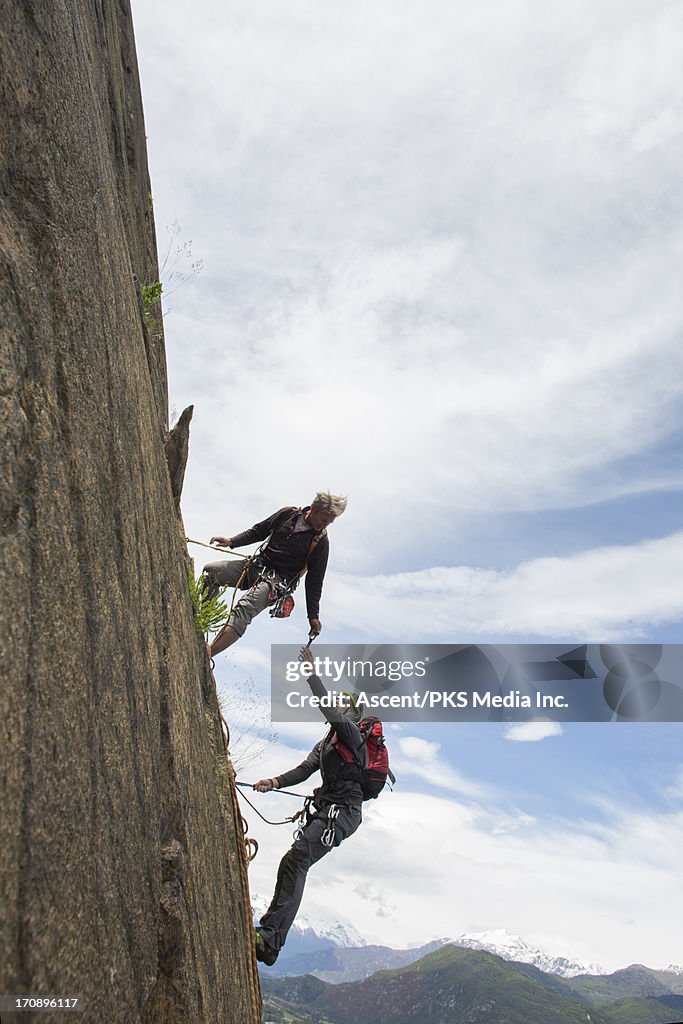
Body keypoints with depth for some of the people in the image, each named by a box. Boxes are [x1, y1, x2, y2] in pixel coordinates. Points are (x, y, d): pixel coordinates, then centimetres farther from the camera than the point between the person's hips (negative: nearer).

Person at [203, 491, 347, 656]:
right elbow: (259, 531, 14)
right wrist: (232, 541, 2)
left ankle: (205, 655, -38)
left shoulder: (321, 542, -6)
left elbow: (314, 580, -3)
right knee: (210, 571, -4)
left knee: (243, 610, -29)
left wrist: (313, 616, -5)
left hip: (277, 581, -6)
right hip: (256, 565, 6)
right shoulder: (288, 514, 2)